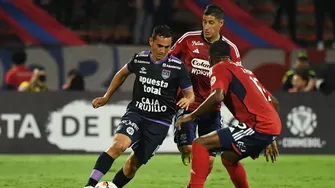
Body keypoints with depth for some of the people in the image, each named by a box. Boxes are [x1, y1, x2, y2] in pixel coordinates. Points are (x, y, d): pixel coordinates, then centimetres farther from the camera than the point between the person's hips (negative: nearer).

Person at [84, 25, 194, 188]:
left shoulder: (177, 66, -8)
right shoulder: (139, 59, -1)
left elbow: (190, 93, 1)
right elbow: (122, 74, 20)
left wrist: (187, 100, -24)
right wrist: (106, 97, 21)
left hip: (160, 122, 0)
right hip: (136, 113, 0)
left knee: (135, 163, 6)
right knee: (118, 145, -27)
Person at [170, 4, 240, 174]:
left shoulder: (230, 49, -2)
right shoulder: (188, 39, -5)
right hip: (187, 104, -2)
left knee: (209, 159, 1)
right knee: (188, 148, -18)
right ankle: (186, 152, 18)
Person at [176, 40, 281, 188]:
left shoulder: (220, 68, 2)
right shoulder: (244, 70, 27)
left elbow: (217, 97, -19)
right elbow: (274, 102, 30)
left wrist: (192, 115, -6)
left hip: (259, 126, -9)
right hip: (273, 126, 9)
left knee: (200, 144, -8)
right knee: (228, 157, 29)